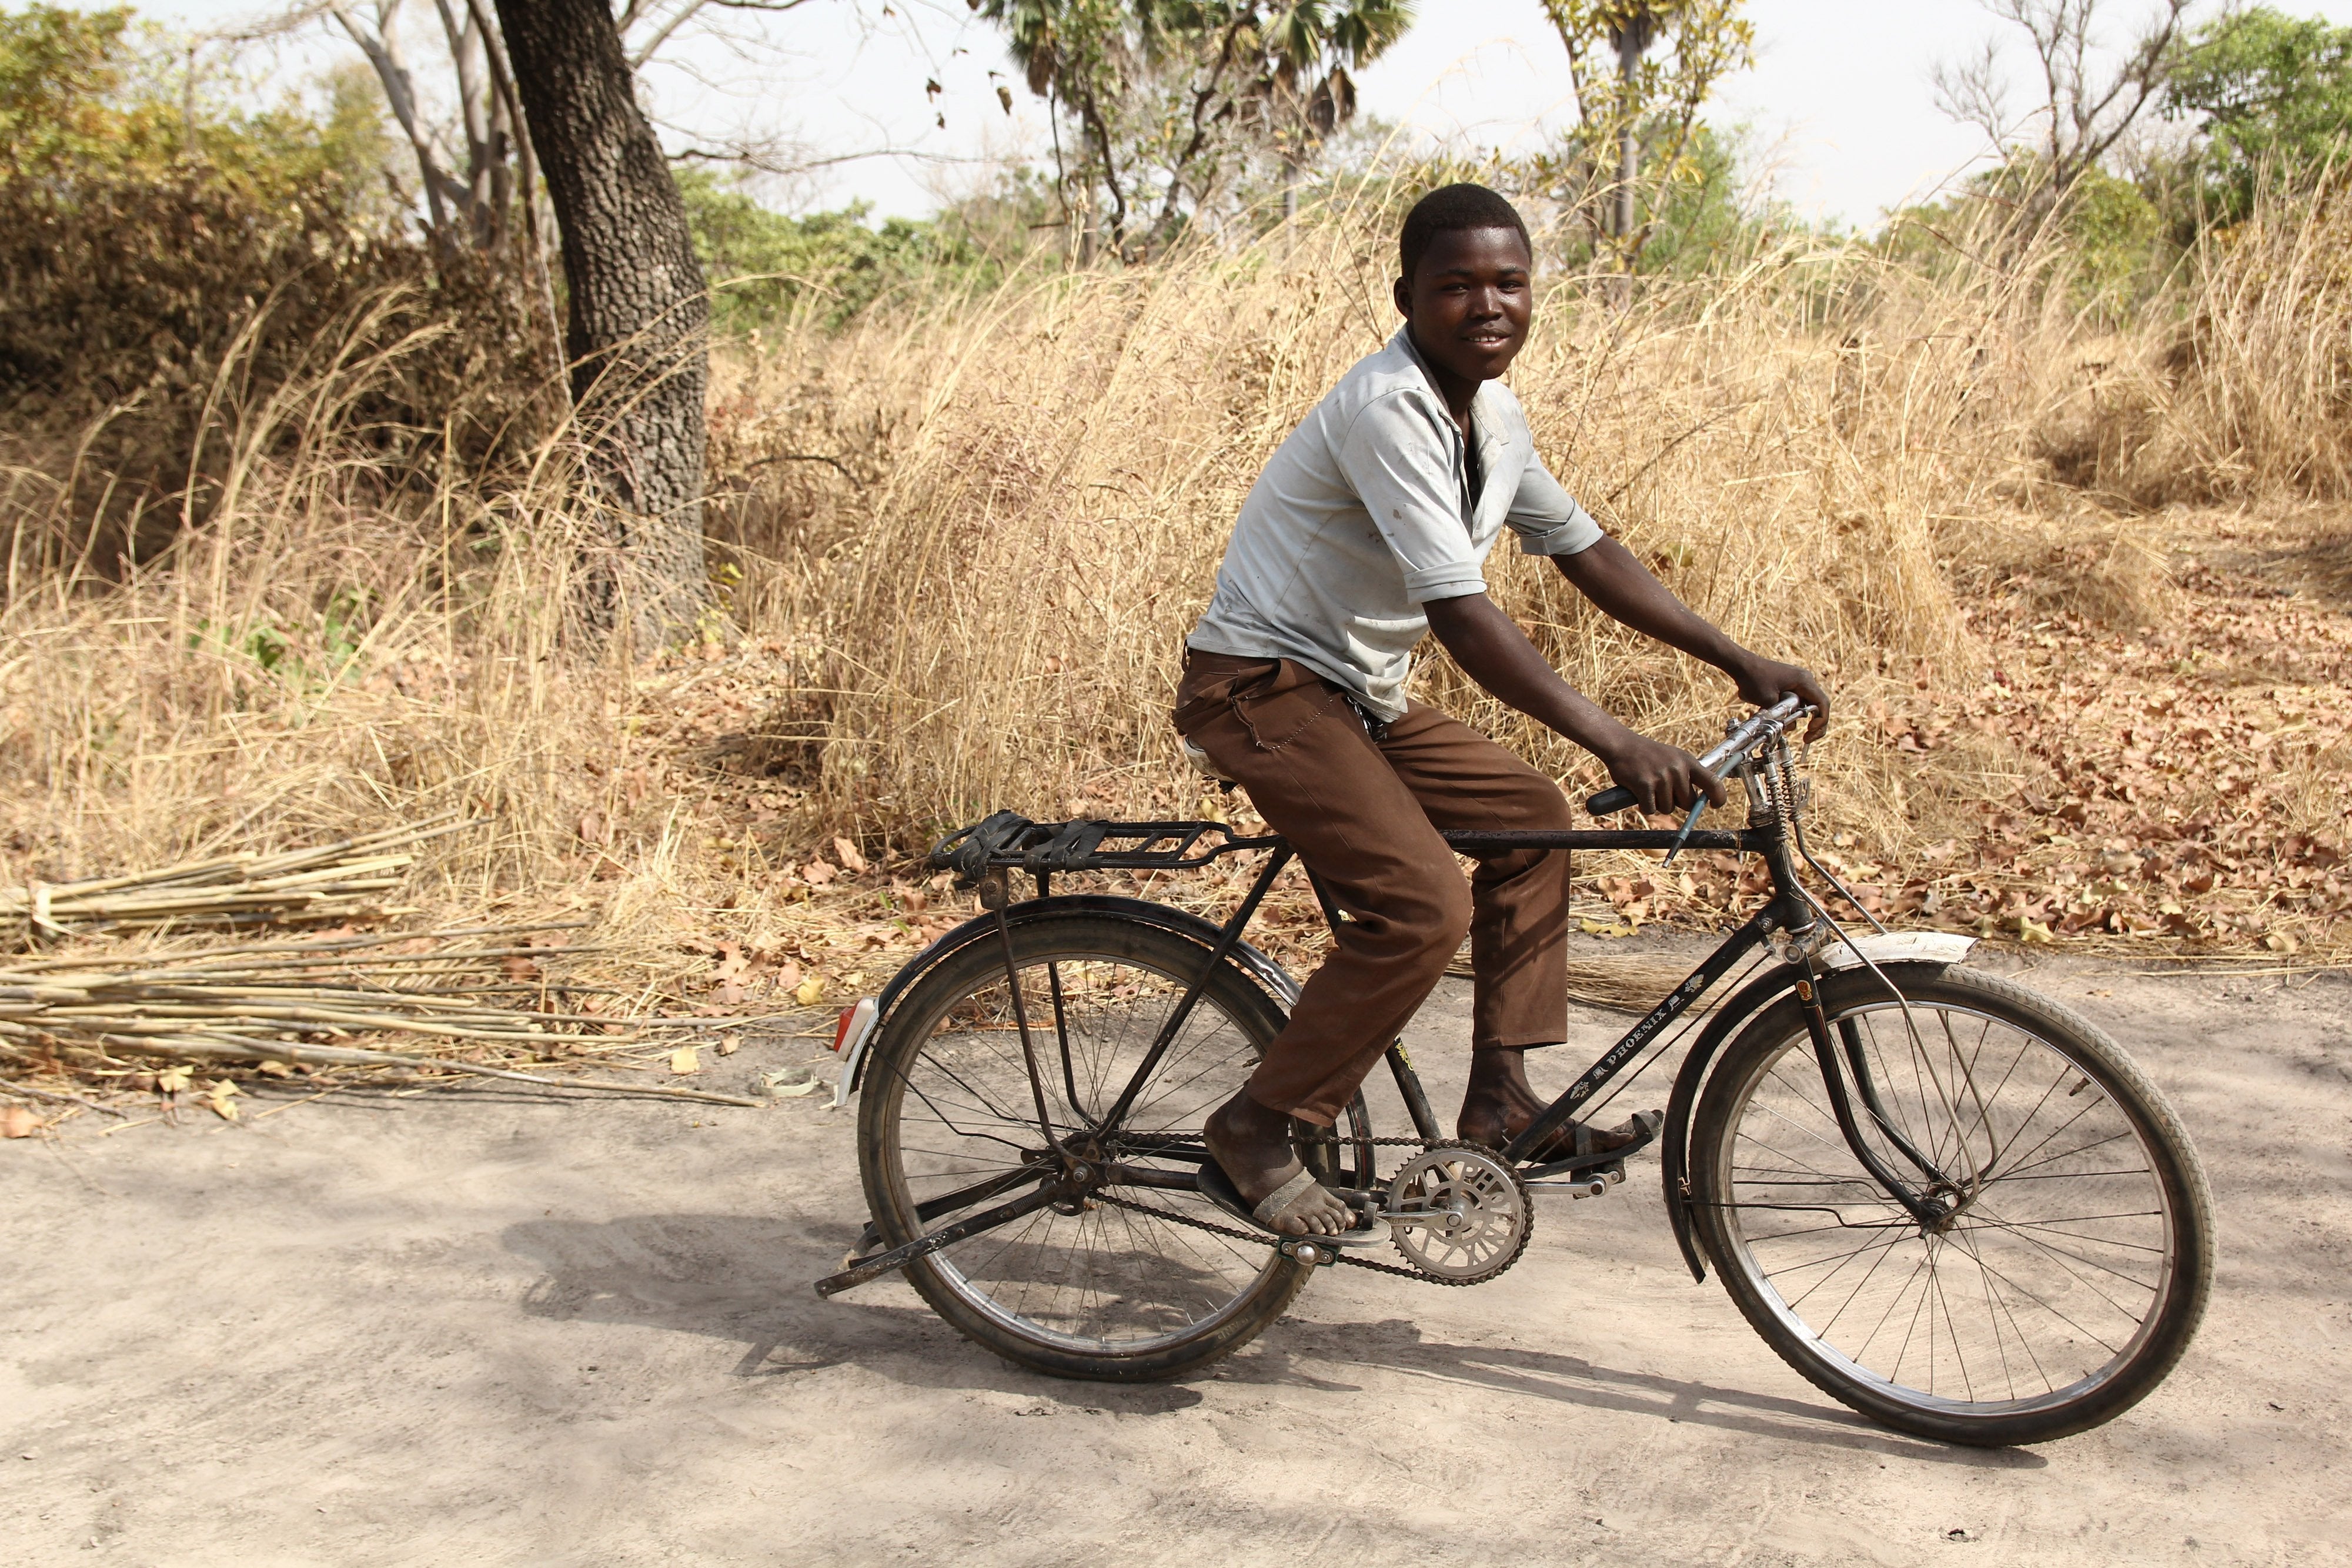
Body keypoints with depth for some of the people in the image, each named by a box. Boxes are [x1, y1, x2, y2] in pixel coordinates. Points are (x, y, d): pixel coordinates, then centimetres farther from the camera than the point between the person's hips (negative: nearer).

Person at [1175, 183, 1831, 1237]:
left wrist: (1738, 660, 10)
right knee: (1425, 906, -21)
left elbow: (1583, 549, 15)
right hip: (1262, 685, -10)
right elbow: (1459, 610, -31)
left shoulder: (1494, 415, 7)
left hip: (1359, 693, 10)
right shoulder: (1389, 407, -23)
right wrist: (1614, 742, -36)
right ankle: (1257, 1126, -6)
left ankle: (1501, 1099, 14)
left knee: (1530, 813, 11)